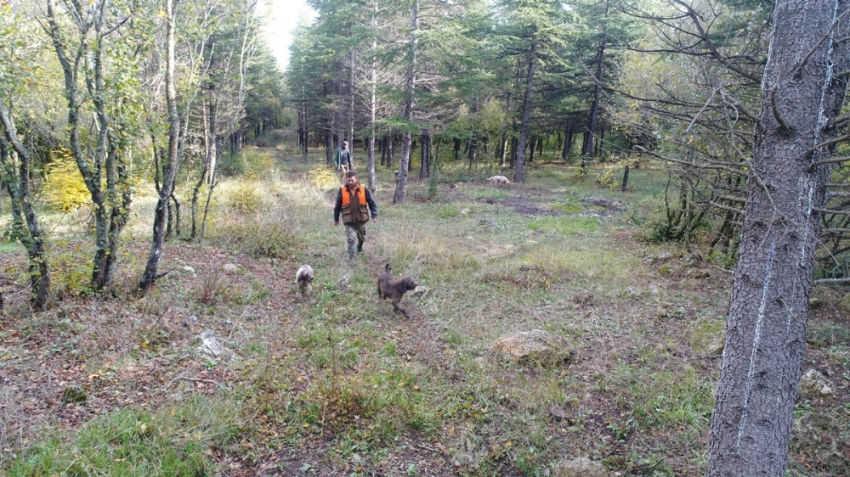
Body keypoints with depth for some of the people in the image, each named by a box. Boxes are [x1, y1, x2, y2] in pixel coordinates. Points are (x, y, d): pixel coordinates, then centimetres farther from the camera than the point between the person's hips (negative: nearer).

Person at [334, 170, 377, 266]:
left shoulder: (364, 190, -7)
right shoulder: (342, 190, -7)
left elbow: (372, 203, 1)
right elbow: (338, 206, 2)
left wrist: (374, 215, -6)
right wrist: (336, 219, 7)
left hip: (361, 219, 2)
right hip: (349, 220, -2)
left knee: (361, 237, 21)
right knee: (350, 239, -11)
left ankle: (360, 247, 53)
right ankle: (351, 258, -3)